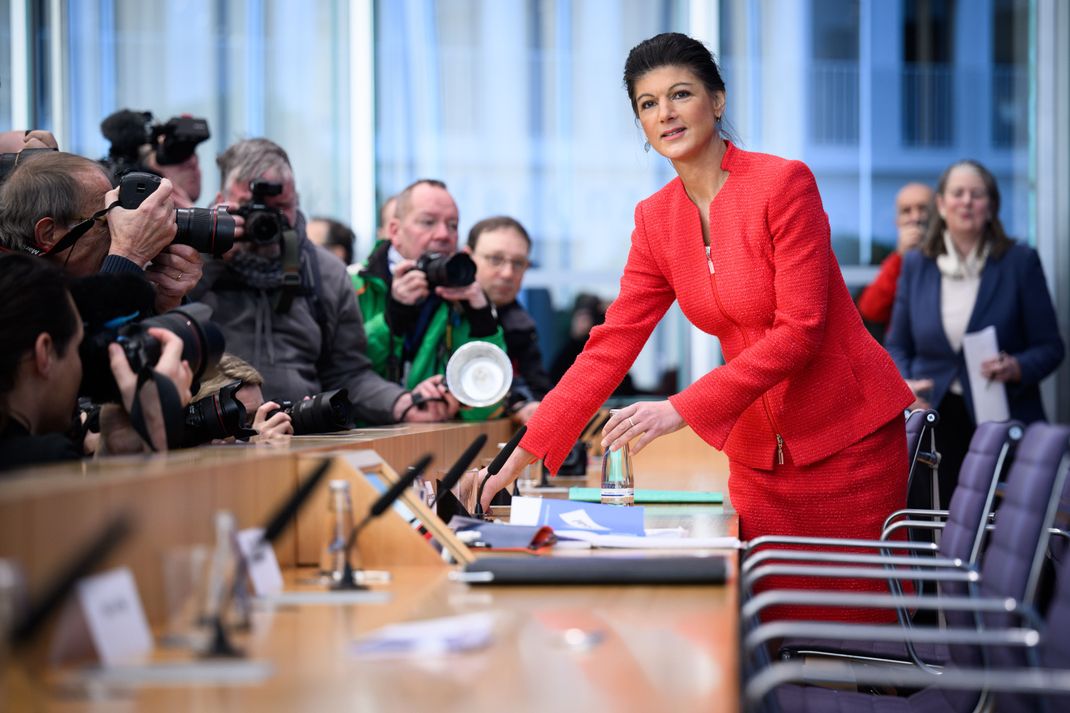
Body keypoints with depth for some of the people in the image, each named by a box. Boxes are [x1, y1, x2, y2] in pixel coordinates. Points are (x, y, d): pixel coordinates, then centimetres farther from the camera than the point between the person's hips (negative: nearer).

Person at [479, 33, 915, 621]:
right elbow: (611, 346, 3)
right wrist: (522, 457, -3)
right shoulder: (656, 219, 4)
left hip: (848, 439, -5)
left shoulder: (784, 183, -14)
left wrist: (681, 410, -24)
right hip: (758, 451, 5)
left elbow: (799, 330, -19)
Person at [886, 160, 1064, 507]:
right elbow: (897, 346, 14)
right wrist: (903, 385, -5)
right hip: (936, 418, 2)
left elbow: (1050, 347, 1)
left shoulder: (1021, 261, 1)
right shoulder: (916, 264, 9)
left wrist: (1016, 368, -19)